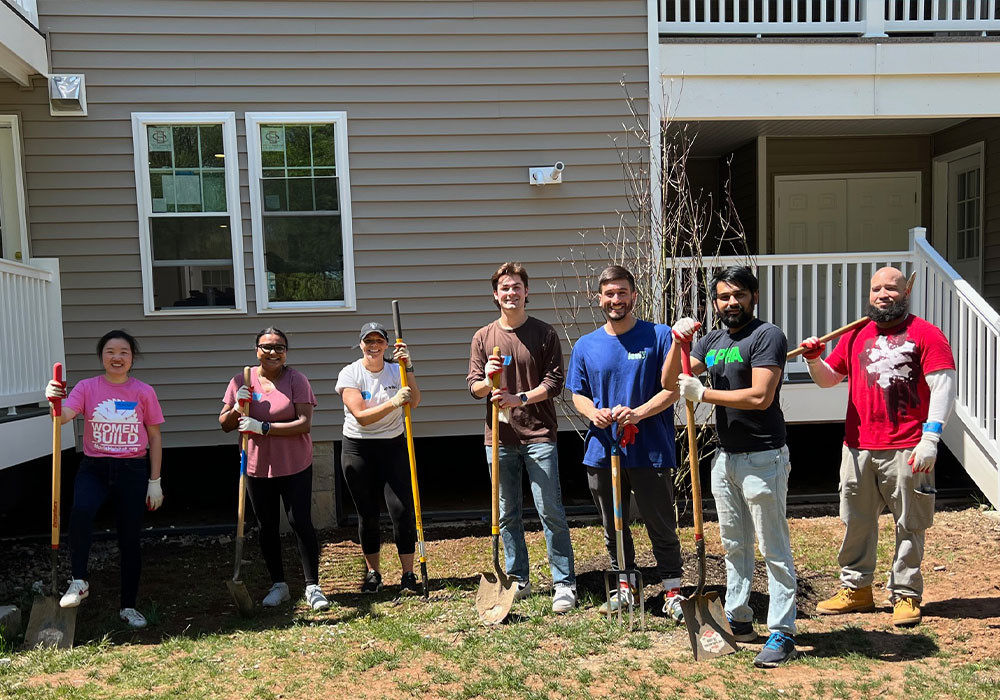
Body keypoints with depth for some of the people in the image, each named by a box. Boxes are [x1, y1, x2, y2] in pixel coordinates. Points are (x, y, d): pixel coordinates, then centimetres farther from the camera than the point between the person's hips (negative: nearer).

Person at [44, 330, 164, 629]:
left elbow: (154, 438, 4)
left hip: (132, 470, 1)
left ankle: (128, 606, 23)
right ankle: (79, 581, -13)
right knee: (81, 511, -32)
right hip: (94, 468, 0)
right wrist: (55, 400, -39)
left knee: (130, 540, 7)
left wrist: (155, 482, 2)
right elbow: (64, 416, -16)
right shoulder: (87, 387, 1)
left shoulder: (144, 392, 0)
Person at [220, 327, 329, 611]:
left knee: (301, 522, -4)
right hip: (257, 467, 3)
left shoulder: (296, 379, -7)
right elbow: (225, 425, 7)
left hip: (295, 467, -3)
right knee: (267, 527, 12)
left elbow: (304, 423, -16)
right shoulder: (241, 381, 1)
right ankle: (278, 585, 28)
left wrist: (264, 427, -23)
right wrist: (237, 408, -14)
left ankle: (312, 586, 9)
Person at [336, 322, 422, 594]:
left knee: (402, 510, -6)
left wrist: (408, 367, -22)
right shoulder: (349, 374, -6)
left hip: (393, 447, 1)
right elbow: (361, 416, -17)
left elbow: (414, 401, -15)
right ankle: (373, 573, 24)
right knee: (367, 515, 7)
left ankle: (408, 574, 5)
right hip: (358, 449, -1)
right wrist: (393, 402, -28)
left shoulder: (396, 370, 2)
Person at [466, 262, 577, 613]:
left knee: (551, 511, -2)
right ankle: (518, 580, 24)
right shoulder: (483, 337, 8)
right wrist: (487, 380, -14)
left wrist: (520, 398, -16)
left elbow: (554, 383, -3)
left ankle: (564, 584, 9)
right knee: (507, 515, 10)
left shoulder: (545, 333, 1)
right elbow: (473, 387, 8)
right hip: (500, 438, 3)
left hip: (539, 435, -3)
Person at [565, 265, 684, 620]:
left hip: (650, 451, -4)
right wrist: (593, 412, -10)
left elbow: (674, 388, -7)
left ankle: (673, 591, 23)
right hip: (602, 452, 4)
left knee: (661, 526, 6)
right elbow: (578, 395, 12)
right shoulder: (585, 345, 7)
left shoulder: (659, 336, -4)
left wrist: (638, 413, -20)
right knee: (613, 527, 16)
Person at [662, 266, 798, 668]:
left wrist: (702, 393, -15)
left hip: (762, 458, -8)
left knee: (774, 550, 0)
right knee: (734, 545, 16)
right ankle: (738, 620, 28)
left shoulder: (767, 336, -10)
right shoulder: (712, 341, 12)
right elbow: (670, 381, 8)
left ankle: (782, 633, 8)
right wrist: (679, 342, -8)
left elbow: (760, 397, -21)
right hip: (725, 457, 8)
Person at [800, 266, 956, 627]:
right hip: (858, 448, 5)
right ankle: (856, 588, 24)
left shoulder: (925, 334, -1)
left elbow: (943, 387, -8)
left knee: (909, 526, 6)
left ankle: (906, 594, 19)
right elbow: (828, 378, 21)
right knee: (855, 522, 11)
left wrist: (929, 439, -16)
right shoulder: (856, 335, 14)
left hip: (906, 451, -4)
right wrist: (814, 359, -2)